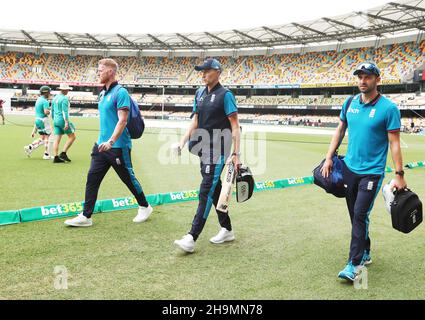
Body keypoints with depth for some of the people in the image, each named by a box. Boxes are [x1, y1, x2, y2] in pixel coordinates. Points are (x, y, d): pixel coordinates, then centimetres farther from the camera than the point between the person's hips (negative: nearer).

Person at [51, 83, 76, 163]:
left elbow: (52, 111, 22)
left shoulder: (55, 98, 16)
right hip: (63, 120, -8)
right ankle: (63, 153, -6)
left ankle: (56, 157, 1)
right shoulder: (64, 98, -11)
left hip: (56, 121, 8)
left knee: (57, 139, 4)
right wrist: (66, 122, -24)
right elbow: (65, 111, -20)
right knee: (72, 136, 2)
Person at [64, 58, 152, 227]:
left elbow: (122, 120, -21)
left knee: (128, 178, 6)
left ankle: (145, 207, 27)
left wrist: (111, 141, -30)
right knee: (92, 179, 3)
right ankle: (86, 216, 8)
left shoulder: (120, 92, -13)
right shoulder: (102, 93, 13)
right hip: (101, 146, 8)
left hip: (118, 147, -8)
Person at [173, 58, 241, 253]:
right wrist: (182, 142, 4)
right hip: (204, 150, 8)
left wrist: (236, 154, -19)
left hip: (218, 152, -8)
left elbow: (235, 127, -12)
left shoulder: (225, 95, -8)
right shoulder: (200, 93, 13)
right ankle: (227, 230, 27)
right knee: (215, 189, 14)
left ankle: (192, 238, -9)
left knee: (206, 191, -9)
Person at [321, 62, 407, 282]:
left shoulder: (388, 108, -10)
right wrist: (329, 158, 9)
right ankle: (365, 253, 30)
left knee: (360, 216, -8)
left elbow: (394, 143, -10)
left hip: (372, 172, -5)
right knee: (355, 216, 13)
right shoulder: (350, 102, 5)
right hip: (349, 168, 5)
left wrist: (399, 175, -11)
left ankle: (354, 264, -1)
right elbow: (340, 130, 14)